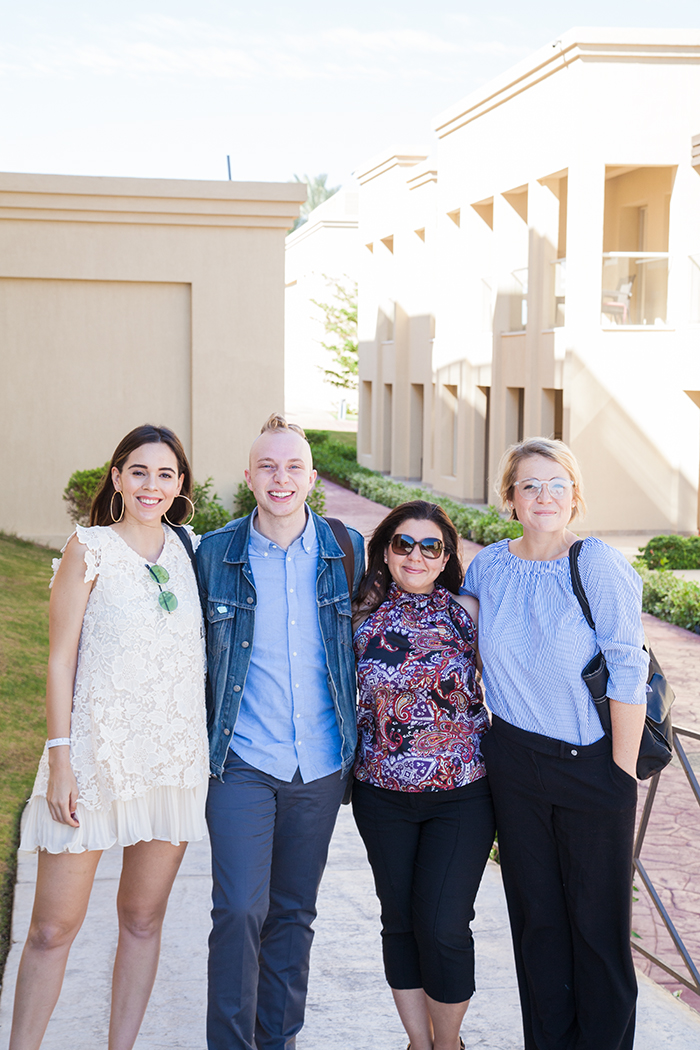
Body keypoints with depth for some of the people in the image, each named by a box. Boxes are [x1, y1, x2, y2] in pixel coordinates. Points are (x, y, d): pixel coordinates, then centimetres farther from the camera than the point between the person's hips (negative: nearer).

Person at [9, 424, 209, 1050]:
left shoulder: (188, 552, 8)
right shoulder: (90, 550, -4)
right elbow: (61, 659, -4)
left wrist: (209, 752, 10)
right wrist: (60, 757, -10)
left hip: (175, 758, 4)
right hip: (96, 756, -4)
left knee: (144, 916, 11)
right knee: (54, 927, -2)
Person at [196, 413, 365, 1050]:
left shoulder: (348, 550, 3)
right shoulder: (216, 553, 0)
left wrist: (359, 740, 9)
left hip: (321, 762, 2)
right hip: (242, 761, -2)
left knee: (294, 910, 12)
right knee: (239, 909, -11)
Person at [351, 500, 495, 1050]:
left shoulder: (467, 612, -3)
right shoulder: (364, 616, 1)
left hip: (462, 792, -2)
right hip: (383, 793, 2)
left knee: (443, 927, -5)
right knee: (400, 921, 11)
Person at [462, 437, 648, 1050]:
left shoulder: (597, 564, -11)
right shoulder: (489, 567, 1)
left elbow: (628, 673, -12)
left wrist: (623, 775, -12)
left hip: (592, 763, -4)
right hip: (516, 765, 4)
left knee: (598, 923, 4)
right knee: (535, 916, 12)